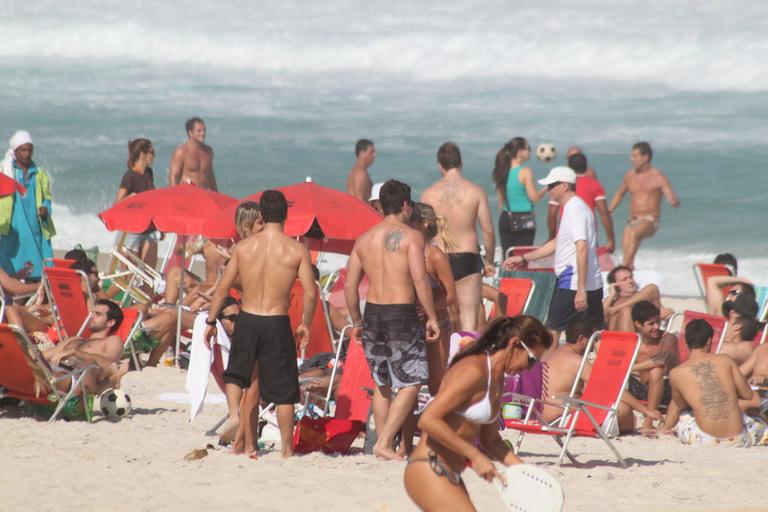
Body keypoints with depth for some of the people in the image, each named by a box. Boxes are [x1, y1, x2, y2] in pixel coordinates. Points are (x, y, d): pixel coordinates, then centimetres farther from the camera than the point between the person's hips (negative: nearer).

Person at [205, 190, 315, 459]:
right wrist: (305, 324, 7)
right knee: (283, 390, 9)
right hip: (277, 324, -2)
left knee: (237, 376, 22)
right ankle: (286, 448, 11)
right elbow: (310, 293, -8)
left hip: (246, 321, 2)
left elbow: (223, 288, 2)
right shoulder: (297, 250, -6)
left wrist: (211, 321, 11)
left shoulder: (243, 246, -1)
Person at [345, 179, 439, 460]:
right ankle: (384, 442, -9)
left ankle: (382, 442, 18)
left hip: (372, 313, 6)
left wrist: (356, 322, 19)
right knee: (411, 383, 1)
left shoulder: (364, 239, 9)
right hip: (403, 314, -6)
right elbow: (420, 280, -15)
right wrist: (432, 318, -9)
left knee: (382, 384, 17)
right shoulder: (411, 236, -7)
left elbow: (350, 286, 9)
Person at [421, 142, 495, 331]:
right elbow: (488, 231, -5)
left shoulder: (429, 194, -1)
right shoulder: (475, 191, -5)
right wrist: (489, 261, 8)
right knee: (469, 317, -2)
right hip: (468, 259, -2)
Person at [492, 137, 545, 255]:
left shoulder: (502, 172, 7)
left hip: (506, 219, 6)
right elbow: (534, 197, -12)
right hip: (524, 219, -6)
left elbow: (500, 200, 11)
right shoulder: (525, 172, -11)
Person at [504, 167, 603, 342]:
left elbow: (582, 248, -24)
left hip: (573, 283, -9)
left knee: (552, 330, -2)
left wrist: (581, 290, -28)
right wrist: (524, 258, 28)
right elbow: (556, 243, 28)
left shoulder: (575, 210, -14)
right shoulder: (574, 208, 18)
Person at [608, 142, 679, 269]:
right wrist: (608, 212, 20)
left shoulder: (658, 177, -5)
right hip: (632, 221, 7)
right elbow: (619, 194, 29)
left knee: (634, 233, -36)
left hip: (650, 221, -7)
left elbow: (675, 202, -9)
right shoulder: (630, 175, 11)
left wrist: (674, 201, -33)